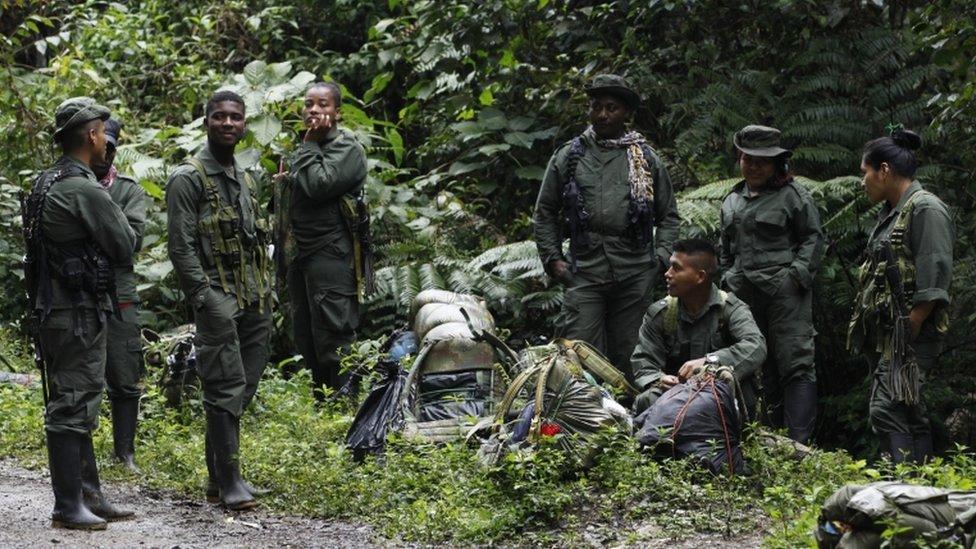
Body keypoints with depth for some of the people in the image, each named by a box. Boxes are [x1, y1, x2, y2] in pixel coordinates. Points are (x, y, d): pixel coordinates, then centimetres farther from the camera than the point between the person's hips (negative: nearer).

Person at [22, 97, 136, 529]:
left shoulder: (46, 184, 11)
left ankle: (89, 496, 22)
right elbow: (124, 247, -12)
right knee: (72, 408, -6)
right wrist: (118, 214, 7)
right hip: (79, 314, -10)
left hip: (53, 310, 10)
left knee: (77, 407, 15)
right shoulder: (85, 190, -18)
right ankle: (68, 507, -3)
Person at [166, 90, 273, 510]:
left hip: (254, 303, 8)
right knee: (226, 388, -10)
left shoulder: (245, 179, 18)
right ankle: (229, 482, -7)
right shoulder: (188, 179, -6)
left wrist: (266, 294, 15)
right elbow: (181, 247, -11)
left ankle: (218, 476, 17)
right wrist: (204, 298, -17)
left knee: (244, 388, 9)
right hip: (218, 301, -8)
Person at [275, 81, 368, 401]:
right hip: (299, 258, 9)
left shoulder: (346, 149, -5)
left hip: (330, 256, -9)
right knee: (307, 341, 11)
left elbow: (319, 184, -21)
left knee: (333, 338, -12)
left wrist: (309, 145, -10)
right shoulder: (305, 149, 21)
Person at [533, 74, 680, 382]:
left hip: (636, 273, 1)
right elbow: (544, 214, 14)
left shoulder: (646, 159, 11)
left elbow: (669, 215, 17)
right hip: (584, 271, -1)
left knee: (627, 355, 6)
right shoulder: (568, 157, 9)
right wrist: (552, 258, 3)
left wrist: (661, 257, 3)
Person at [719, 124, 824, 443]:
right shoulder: (732, 201, 20)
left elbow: (813, 237, -1)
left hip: (784, 289, -7)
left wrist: (798, 274, -11)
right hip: (745, 294, 7)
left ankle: (799, 442, -18)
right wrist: (728, 282, 19)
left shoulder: (792, 195, 1)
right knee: (763, 367, 9)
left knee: (796, 363, -12)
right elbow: (726, 250, 27)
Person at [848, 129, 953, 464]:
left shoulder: (926, 209, -10)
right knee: (909, 414, 11)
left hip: (910, 332, -10)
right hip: (887, 333, 10)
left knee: (887, 411, -19)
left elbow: (934, 279, -18)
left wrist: (910, 330, -21)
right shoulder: (890, 212, 20)